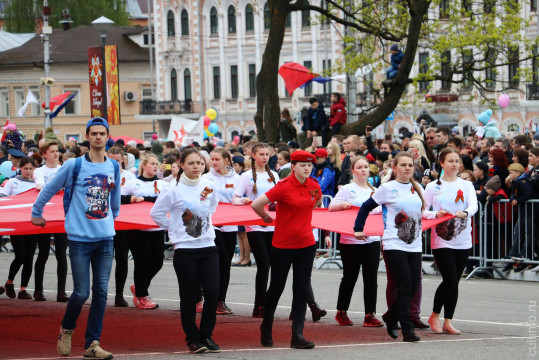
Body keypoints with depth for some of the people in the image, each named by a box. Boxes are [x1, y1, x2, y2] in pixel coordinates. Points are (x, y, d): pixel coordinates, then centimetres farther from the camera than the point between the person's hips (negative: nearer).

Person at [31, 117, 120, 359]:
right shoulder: (74, 165, -4)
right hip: (80, 238, -4)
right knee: (81, 292, -6)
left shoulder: (114, 167, 8)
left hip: (105, 239, 4)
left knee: (101, 292, -1)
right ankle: (66, 330, 21)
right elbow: (49, 189, 7)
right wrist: (36, 213, 14)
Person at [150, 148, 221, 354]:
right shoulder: (174, 190, -7)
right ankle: (193, 339, 12)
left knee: (212, 293, -4)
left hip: (208, 246, 3)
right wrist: (174, 229, 0)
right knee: (189, 296, 1)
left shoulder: (208, 186, 6)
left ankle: (206, 335, 12)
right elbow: (156, 213, -2)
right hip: (185, 249, -3)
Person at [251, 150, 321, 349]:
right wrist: (267, 218, -2)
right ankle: (266, 327, 29)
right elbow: (256, 204, -18)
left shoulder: (314, 186, 2)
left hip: (306, 244, 5)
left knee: (301, 289, 2)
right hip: (283, 245, -4)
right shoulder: (284, 187, -16)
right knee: (276, 288, 7)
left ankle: (297, 335, 3)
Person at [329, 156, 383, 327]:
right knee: (350, 276, 3)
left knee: (371, 277, -1)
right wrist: (343, 204, -25)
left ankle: (370, 315, 1)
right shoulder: (348, 189, 0)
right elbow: (331, 207, -6)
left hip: (372, 239, 4)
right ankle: (341, 312, 18)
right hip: (351, 240, -4)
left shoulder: (374, 191, 15)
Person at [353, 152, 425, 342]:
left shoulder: (417, 189, 13)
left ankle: (391, 317, 26)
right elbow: (366, 207, 4)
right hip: (394, 245, -6)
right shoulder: (387, 189, -3)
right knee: (404, 287, -11)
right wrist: (358, 229, 3)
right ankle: (407, 330, -7)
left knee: (413, 287, 3)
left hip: (414, 246, 6)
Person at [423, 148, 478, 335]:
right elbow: (422, 211, 1)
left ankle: (448, 322, 13)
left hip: (463, 241, 3)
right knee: (450, 280, -12)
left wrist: (465, 212, -29)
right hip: (441, 240, -3)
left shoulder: (466, 185, 8)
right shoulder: (433, 187, 3)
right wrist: (435, 214, -19)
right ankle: (435, 316, 8)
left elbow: (474, 205, -8)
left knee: (454, 282, 5)